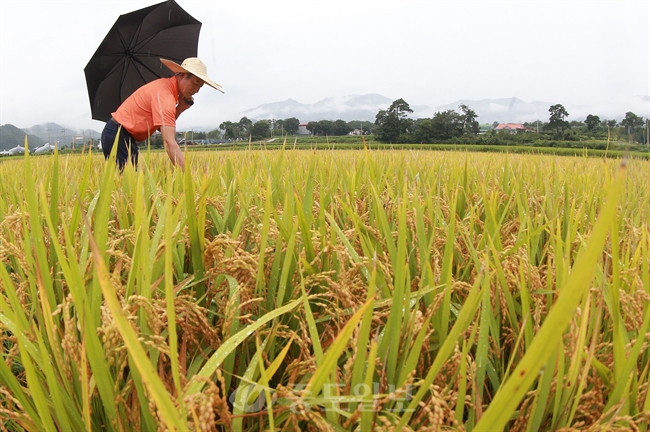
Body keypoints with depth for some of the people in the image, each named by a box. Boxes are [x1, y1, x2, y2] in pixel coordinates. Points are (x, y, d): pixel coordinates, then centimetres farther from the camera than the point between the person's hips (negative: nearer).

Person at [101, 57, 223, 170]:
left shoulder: (166, 85, 4)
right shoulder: (164, 95, -25)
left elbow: (162, 126, 4)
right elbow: (169, 142, -36)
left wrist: (180, 108, -9)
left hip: (122, 135, 10)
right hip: (117, 135, -10)